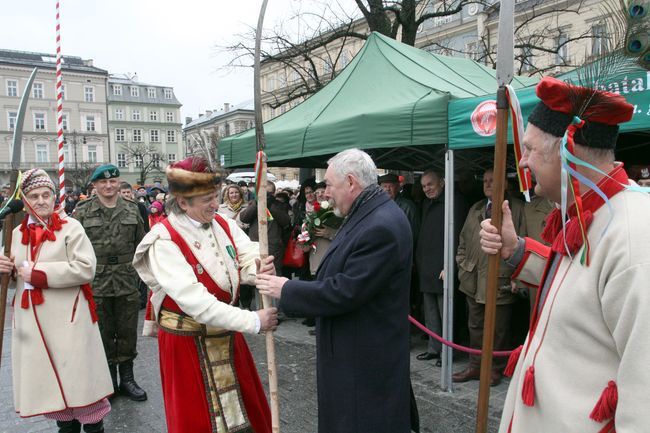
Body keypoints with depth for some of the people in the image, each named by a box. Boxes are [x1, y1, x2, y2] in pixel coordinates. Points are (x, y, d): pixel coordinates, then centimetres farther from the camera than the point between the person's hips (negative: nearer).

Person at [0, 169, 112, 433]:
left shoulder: (70, 227, -8)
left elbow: (85, 268, -19)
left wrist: (38, 274, -18)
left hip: (67, 318, -6)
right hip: (31, 320, 6)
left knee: (78, 377, -1)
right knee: (49, 379, 15)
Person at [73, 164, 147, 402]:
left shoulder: (132, 210, 5)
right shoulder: (82, 212, -2)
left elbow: (140, 245, 10)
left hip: (127, 284, 2)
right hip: (96, 284, -2)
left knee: (127, 333, 11)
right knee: (103, 335, 10)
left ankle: (127, 379, 27)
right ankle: (108, 380, 26)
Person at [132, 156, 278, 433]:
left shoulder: (223, 225, -3)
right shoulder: (165, 241, -22)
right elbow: (195, 301, -30)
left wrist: (259, 269, -34)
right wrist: (253, 322, -32)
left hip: (227, 334, 6)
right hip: (187, 341, -5)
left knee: (245, 405, 20)